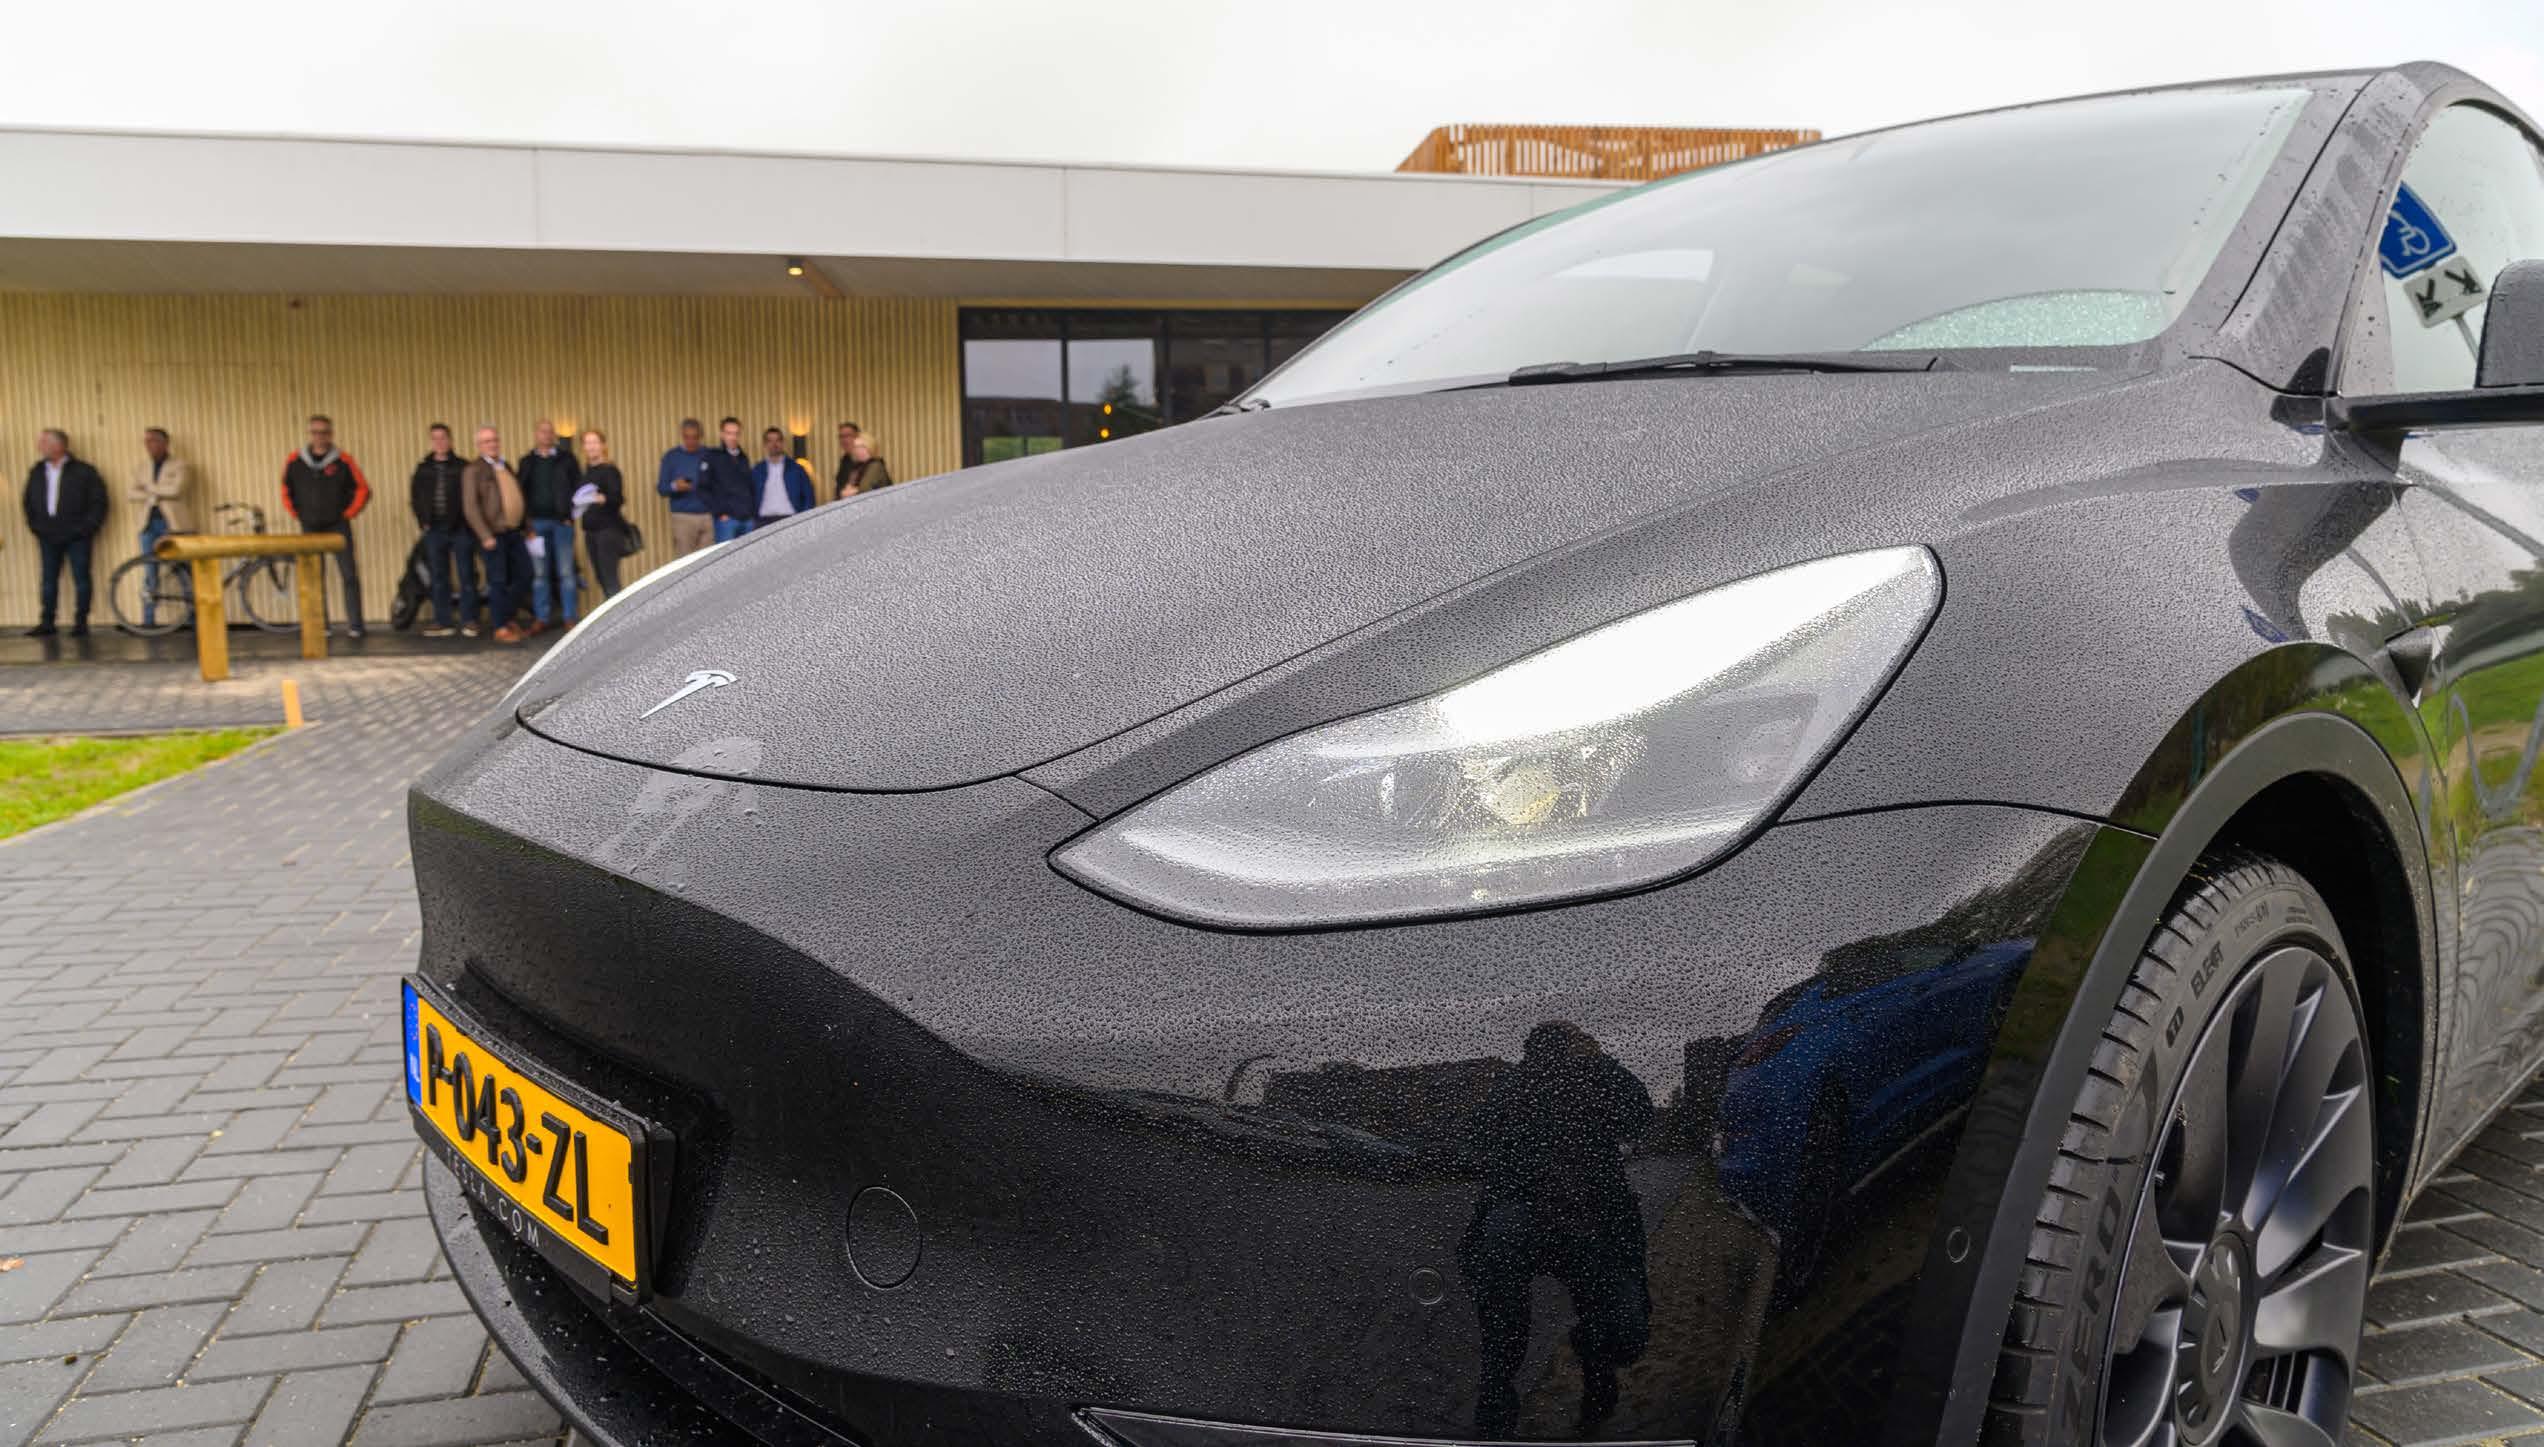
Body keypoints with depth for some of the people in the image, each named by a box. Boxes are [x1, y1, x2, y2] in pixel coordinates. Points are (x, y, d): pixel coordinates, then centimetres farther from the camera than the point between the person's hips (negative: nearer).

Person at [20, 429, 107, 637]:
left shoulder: (83, 472, -4)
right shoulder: (36, 472, 11)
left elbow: (98, 501, -5)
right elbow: (29, 502, 20)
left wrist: (87, 527, -10)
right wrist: (34, 525, 9)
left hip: (77, 536, -4)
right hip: (48, 537, 4)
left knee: (81, 578, -1)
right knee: (48, 579, 4)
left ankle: (80, 622, 5)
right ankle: (46, 623, 7)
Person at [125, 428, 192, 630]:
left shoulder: (178, 465, 1)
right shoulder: (141, 467, 14)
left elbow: (176, 490, -15)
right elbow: (129, 493, 4)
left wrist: (149, 488, -4)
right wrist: (154, 497, -9)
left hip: (174, 523, -4)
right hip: (150, 523, 4)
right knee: (149, 573, 2)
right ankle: (148, 620, 5)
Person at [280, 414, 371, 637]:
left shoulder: (343, 461, -5)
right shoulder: (295, 462, 2)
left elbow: (363, 489, 1)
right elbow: (286, 491, 16)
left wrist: (348, 514, -2)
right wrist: (298, 514, 9)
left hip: (338, 527, -2)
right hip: (310, 528, 2)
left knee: (349, 575, -7)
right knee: (314, 578, 6)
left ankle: (354, 625, -3)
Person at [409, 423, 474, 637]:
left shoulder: (462, 467, -1)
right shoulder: (424, 469, 9)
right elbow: (416, 496, 14)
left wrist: (468, 522, -9)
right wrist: (423, 521, 3)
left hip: (460, 529, -3)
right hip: (435, 531, 4)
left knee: (466, 576, 0)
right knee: (439, 578, 7)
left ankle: (470, 620, 6)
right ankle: (443, 622, 12)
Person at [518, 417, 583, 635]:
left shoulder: (566, 458, 6)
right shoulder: (527, 462, 10)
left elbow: (578, 485, 2)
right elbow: (522, 492, 7)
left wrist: (571, 513, -9)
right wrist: (527, 521, -3)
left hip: (561, 521, -2)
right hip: (537, 523, 2)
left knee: (565, 572, -1)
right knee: (540, 573, 3)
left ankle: (569, 617, 4)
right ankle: (541, 618, 7)